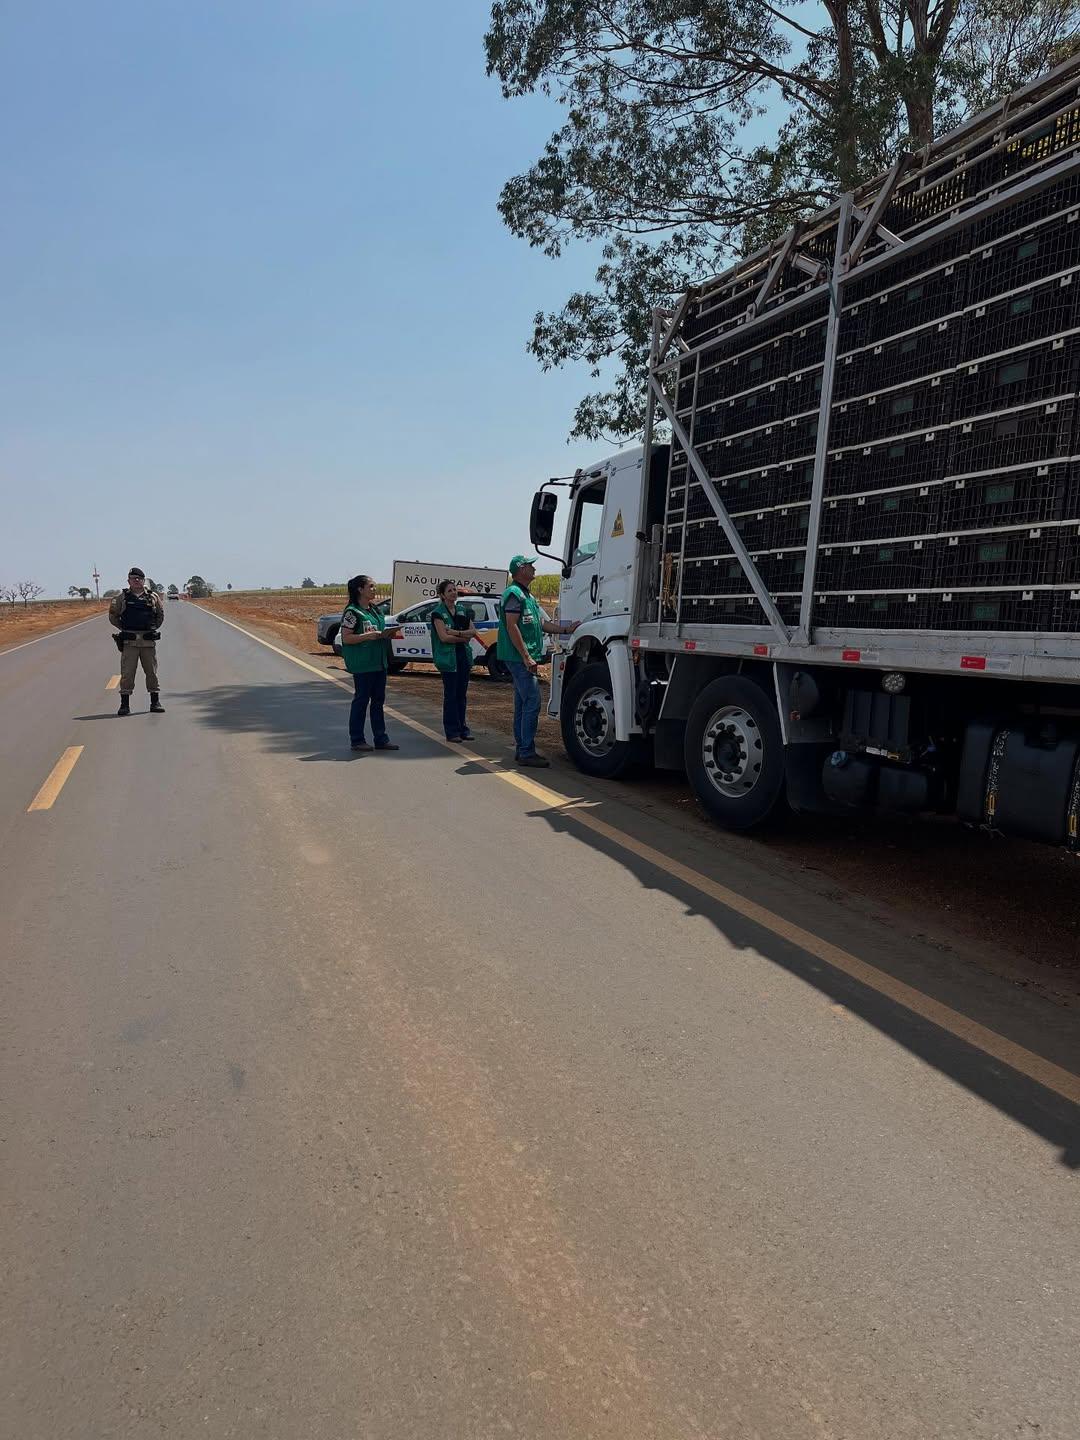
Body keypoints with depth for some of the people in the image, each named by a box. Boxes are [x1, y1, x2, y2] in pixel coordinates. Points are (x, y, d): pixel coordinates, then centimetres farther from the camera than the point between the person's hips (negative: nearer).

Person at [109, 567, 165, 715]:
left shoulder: (153, 597, 6)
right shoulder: (122, 598, 3)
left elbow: (160, 615, 18)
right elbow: (113, 616, 13)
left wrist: (153, 628, 10)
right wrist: (125, 629, 8)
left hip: (149, 641, 1)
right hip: (129, 642, -1)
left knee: (152, 672, 6)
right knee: (127, 673, -2)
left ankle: (155, 703, 14)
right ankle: (125, 705, 4)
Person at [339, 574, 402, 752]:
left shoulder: (376, 610, 15)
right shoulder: (352, 612, -10)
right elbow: (346, 638, -15)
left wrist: (389, 634, 4)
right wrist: (368, 636, -24)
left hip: (379, 662, 8)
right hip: (362, 664, -8)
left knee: (378, 701, 10)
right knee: (361, 700, -1)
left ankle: (380, 739, 17)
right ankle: (357, 740, 8)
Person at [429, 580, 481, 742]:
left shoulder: (462, 610, 13)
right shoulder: (437, 613, -5)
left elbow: (473, 631, 4)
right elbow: (444, 637, -14)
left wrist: (456, 633, -12)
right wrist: (464, 637, -5)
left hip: (464, 656, 5)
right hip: (448, 657, -5)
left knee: (462, 694, 8)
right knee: (451, 694, -2)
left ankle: (461, 727, 15)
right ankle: (452, 730, 4)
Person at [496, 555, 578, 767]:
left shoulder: (528, 596, 22)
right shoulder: (514, 593, -10)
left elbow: (543, 623, 21)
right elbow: (511, 626, -18)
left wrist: (566, 629, 8)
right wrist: (527, 657, -21)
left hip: (523, 659, 11)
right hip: (519, 657, -11)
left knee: (523, 703, 12)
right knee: (532, 702, -13)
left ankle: (521, 749, 17)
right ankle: (527, 752, -11)